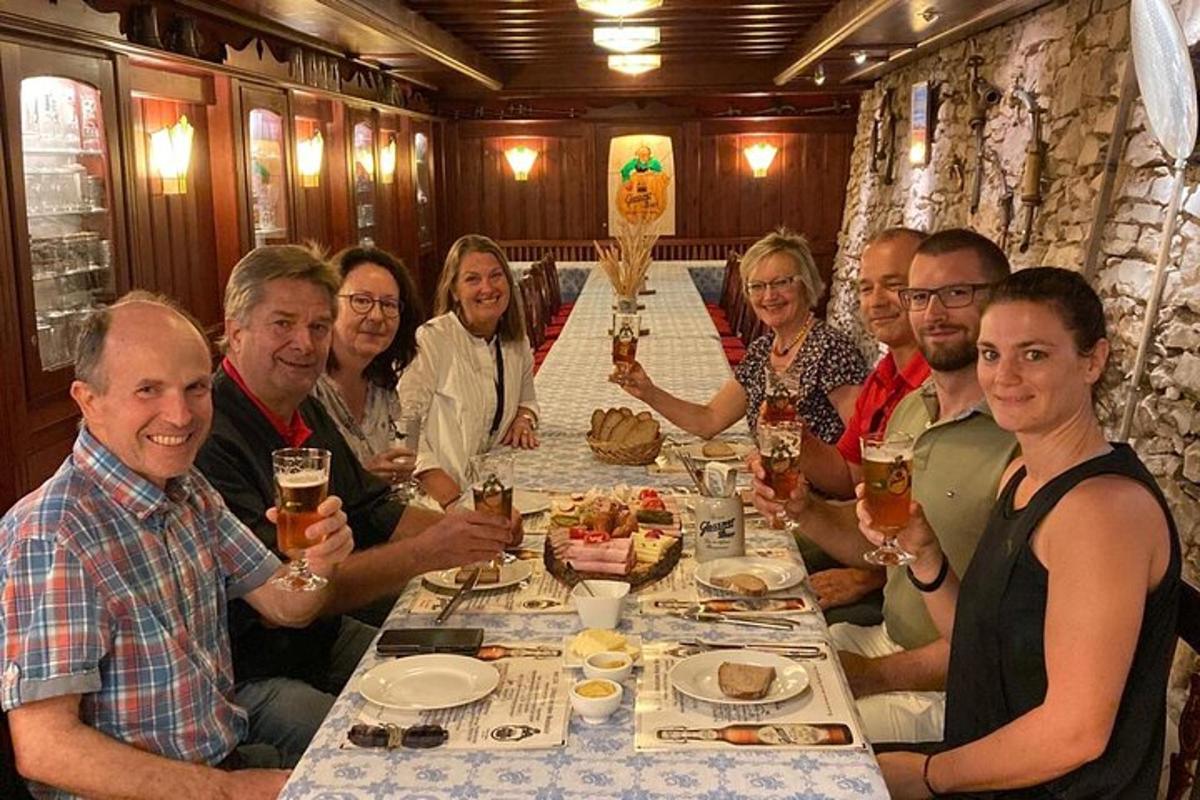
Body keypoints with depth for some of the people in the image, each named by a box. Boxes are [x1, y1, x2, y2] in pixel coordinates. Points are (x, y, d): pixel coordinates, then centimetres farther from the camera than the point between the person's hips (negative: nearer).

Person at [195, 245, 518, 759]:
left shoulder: (306, 414, 6)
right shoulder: (209, 440, -25)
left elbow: (369, 511, 13)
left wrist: (462, 530, -5)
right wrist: (424, 553, -32)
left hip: (326, 638, 9)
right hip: (245, 677, -9)